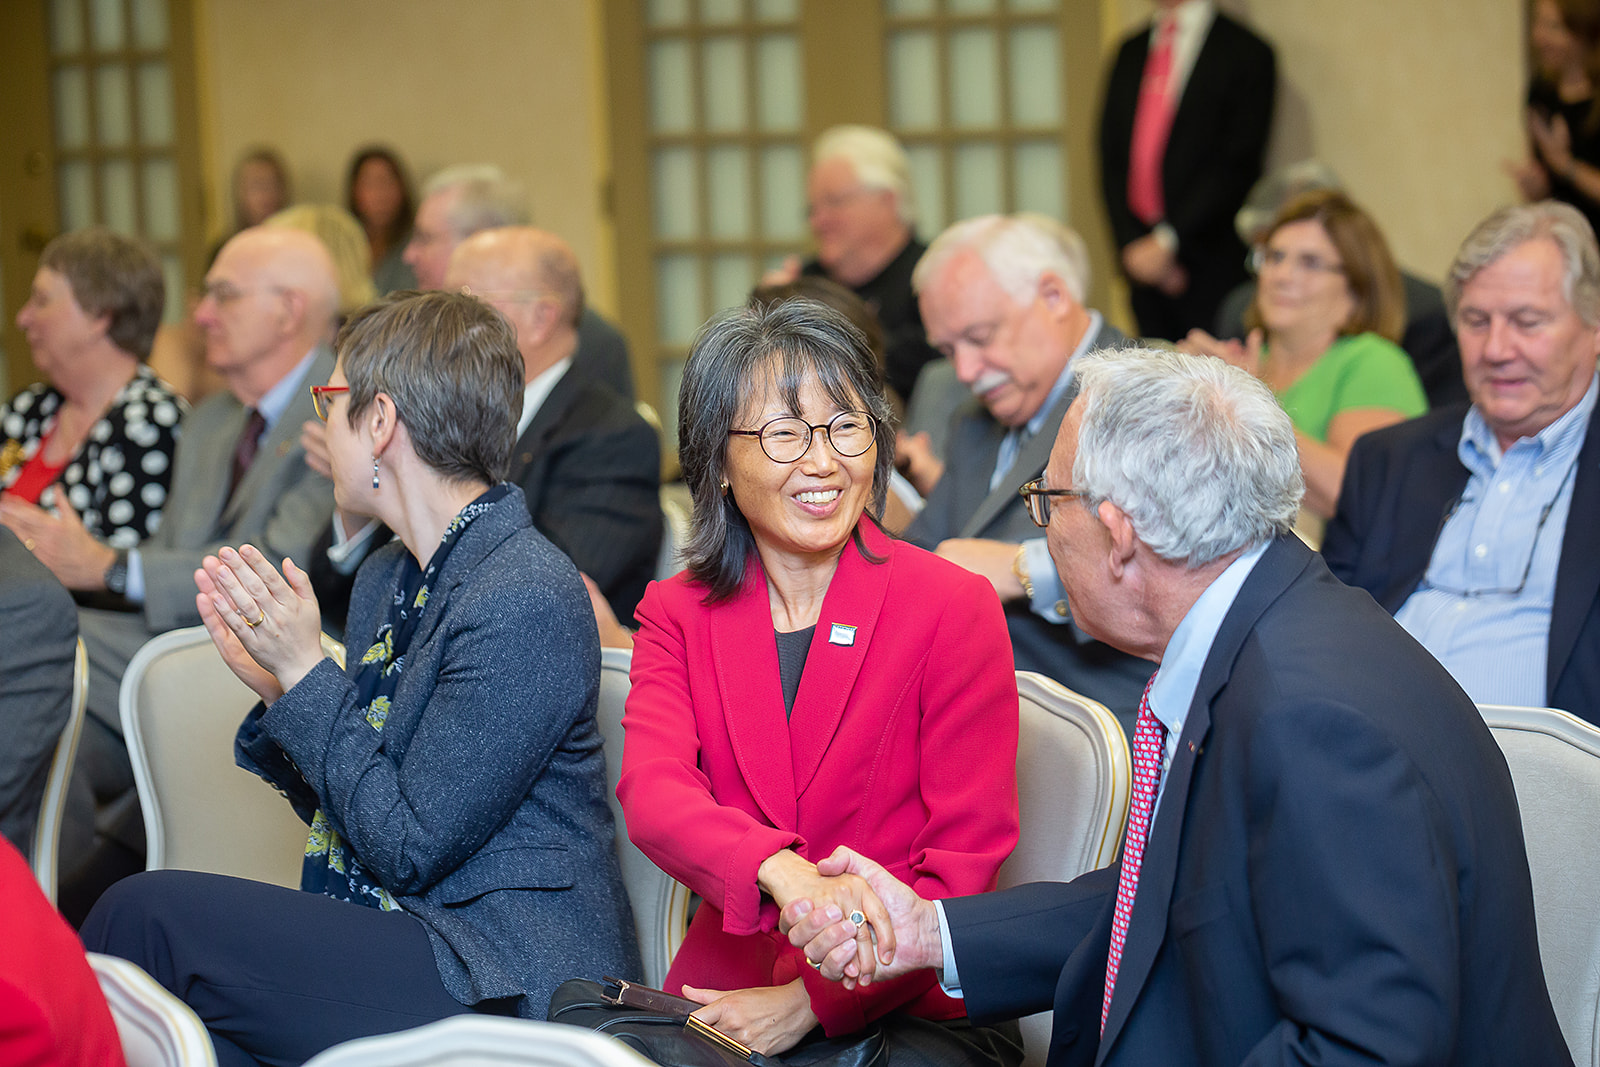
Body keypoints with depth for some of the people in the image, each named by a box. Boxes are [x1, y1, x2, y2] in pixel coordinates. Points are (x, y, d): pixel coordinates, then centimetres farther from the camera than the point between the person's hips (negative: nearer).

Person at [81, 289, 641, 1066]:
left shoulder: (526, 601, -17)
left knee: (148, 914, -16)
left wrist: (306, 673, -13)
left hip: (502, 991, -8)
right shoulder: (387, 579, 11)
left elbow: (408, 845, -17)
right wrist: (275, 686, 1)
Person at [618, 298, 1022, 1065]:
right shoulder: (676, 615, 8)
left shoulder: (953, 607, -2)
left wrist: (808, 1002, -17)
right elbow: (652, 794, -11)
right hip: (724, 996, 3)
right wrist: (784, 874, -32)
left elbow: (964, 868, -6)